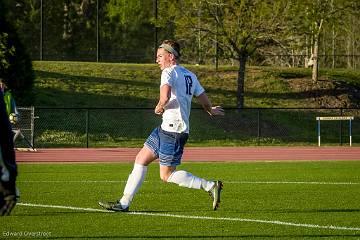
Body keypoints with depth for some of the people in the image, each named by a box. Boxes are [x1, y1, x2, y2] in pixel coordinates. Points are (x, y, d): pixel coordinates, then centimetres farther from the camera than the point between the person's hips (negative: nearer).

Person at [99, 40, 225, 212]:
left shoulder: (169, 72, -11)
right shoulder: (190, 76, 15)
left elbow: (165, 97, -30)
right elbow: (205, 101, 19)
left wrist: (159, 107, -9)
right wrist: (211, 111, 40)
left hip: (173, 131, -10)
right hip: (166, 128, 10)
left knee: (167, 175, -2)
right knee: (141, 159, 11)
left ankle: (210, 186, -3)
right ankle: (124, 203, 13)